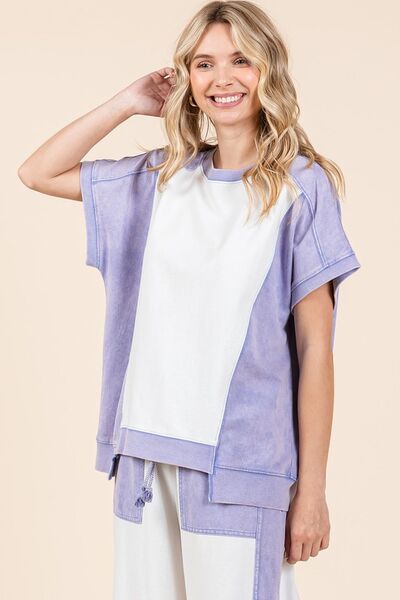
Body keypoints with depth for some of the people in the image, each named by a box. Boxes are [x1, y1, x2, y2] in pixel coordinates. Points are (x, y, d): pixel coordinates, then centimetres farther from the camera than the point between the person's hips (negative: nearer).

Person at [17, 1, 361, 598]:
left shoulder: (302, 186, -3)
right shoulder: (164, 177, 9)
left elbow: (315, 346, -5)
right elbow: (39, 172, 14)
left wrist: (312, 489, -6)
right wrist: (129, 102, 6)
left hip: (240, 461, -4)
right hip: (146, 452, 4)